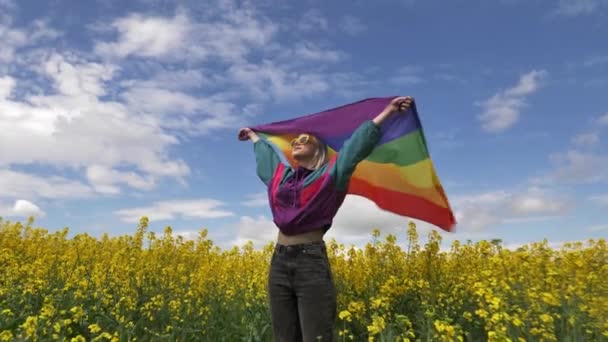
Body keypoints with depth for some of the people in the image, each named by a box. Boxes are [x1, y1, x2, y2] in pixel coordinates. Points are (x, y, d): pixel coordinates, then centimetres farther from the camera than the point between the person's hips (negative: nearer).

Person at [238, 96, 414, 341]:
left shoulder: (329, 174, 4)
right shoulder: (281, 175, 17)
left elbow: (357, 145, 0)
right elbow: (266, 153, 35)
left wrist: (389, 110, -1)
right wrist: (252, 135, 53)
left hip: (312, 262, -5)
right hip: (279, 262, 5)